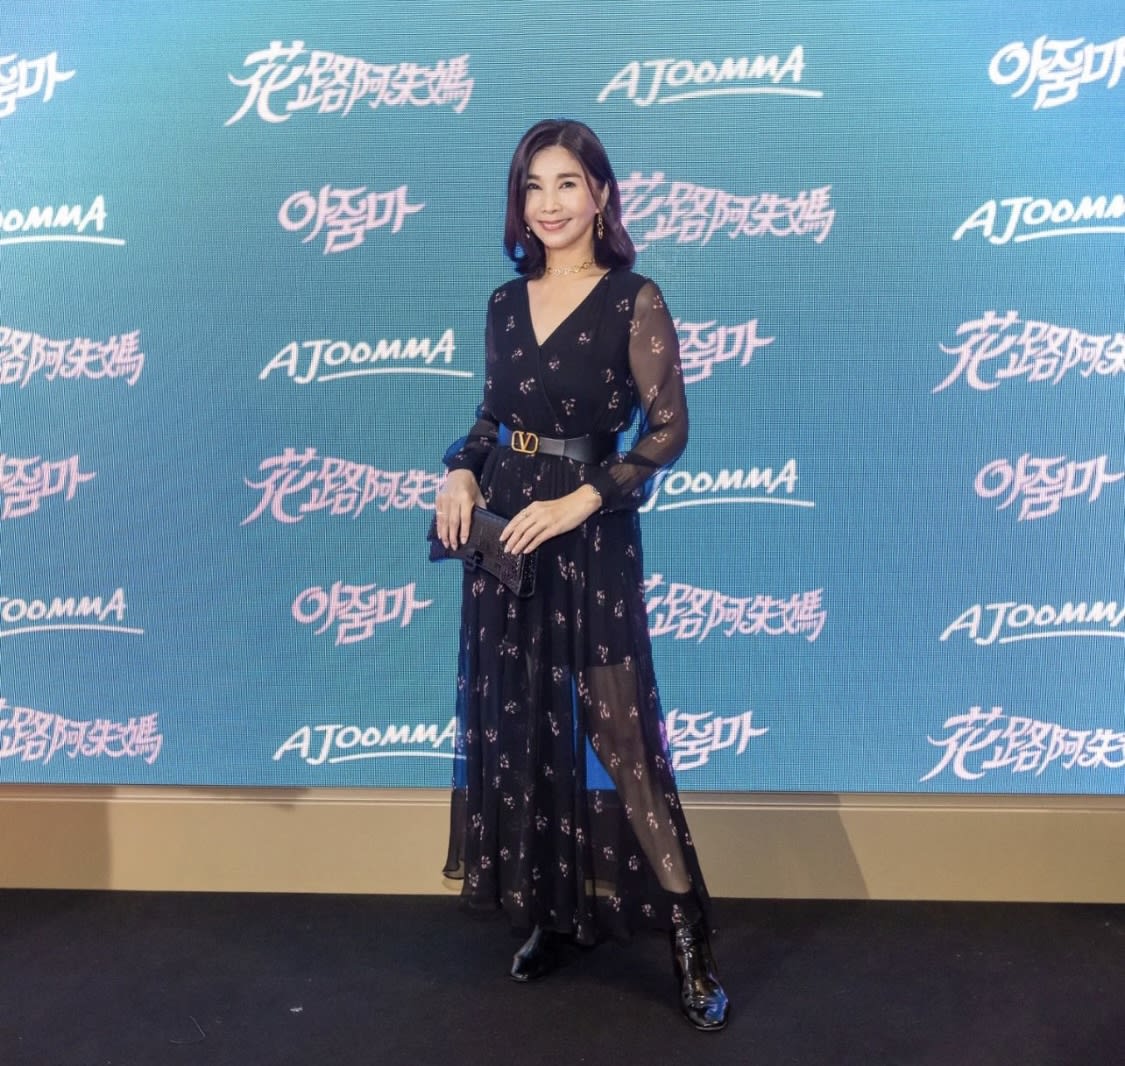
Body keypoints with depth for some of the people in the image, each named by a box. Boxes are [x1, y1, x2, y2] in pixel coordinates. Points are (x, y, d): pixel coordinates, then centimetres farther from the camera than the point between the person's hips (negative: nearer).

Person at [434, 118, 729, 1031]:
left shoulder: (634, 301, -6)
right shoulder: (505, 303, 10)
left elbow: (668, 429, -9)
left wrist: (580, 502, -19)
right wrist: (461, 475, -3)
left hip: (589, 542, -6)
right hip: (503, 535, 6)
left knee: (613, 732, -5)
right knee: (518, 726, 10)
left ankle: (688, 941, 7)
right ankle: (554, 909, 28)